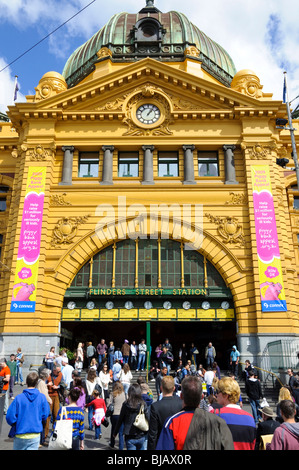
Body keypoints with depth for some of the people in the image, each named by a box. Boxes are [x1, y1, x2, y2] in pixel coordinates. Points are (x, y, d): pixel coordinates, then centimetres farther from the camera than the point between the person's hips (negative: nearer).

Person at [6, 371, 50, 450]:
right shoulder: (42, 397, -7)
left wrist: (16, 425, 12)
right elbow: (45, 415, 1)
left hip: (20, 435, 0)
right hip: (35, 434, 0)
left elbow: (10, 417, -9)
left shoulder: (19, 398, -11)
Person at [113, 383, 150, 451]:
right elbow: (148, 419, -9)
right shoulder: (143, 405, -10)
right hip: (141, 437, 1)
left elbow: (120, 420, -2)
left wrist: (115, 432, 11)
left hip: (130, 438, -1)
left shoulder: (126, 405, -10)